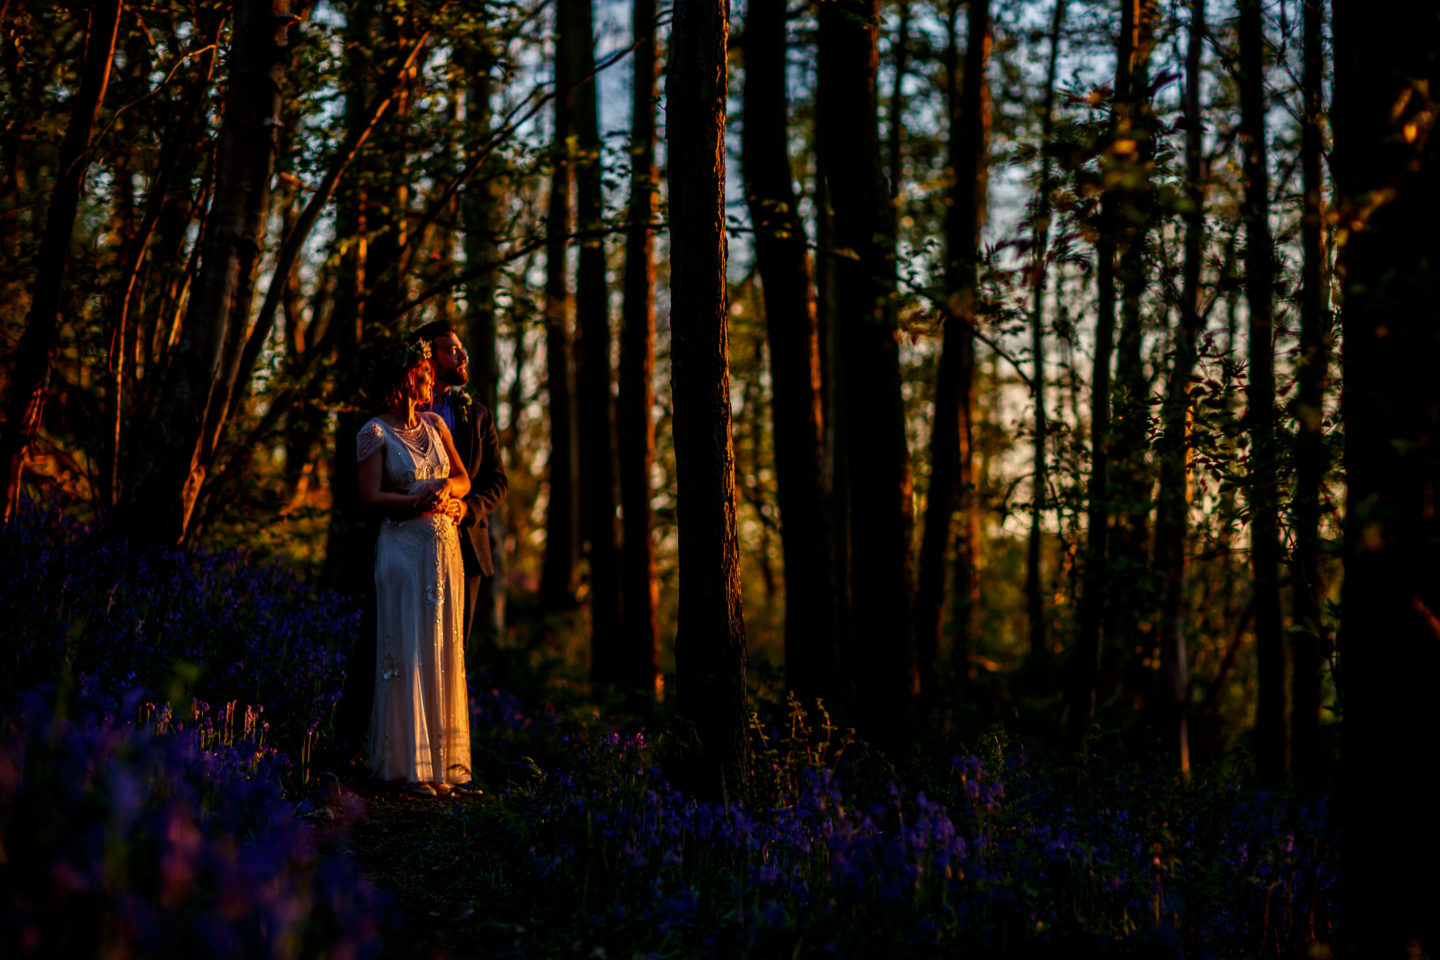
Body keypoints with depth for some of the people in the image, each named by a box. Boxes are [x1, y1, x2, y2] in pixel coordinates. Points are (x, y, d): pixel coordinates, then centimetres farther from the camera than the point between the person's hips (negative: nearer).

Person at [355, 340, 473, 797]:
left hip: (445, 549, 6)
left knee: (444, 651, 5)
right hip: (403, 549, -6)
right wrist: (421, 502, -16)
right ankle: (408, 764, 0)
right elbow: (371, 497, -9)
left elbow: (463, 480, 11)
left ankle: (439, 761, 10)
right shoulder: (374, 433, -2)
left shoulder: (434, 425, 14)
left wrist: (444, 488, -10)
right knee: (407, 651, -5)